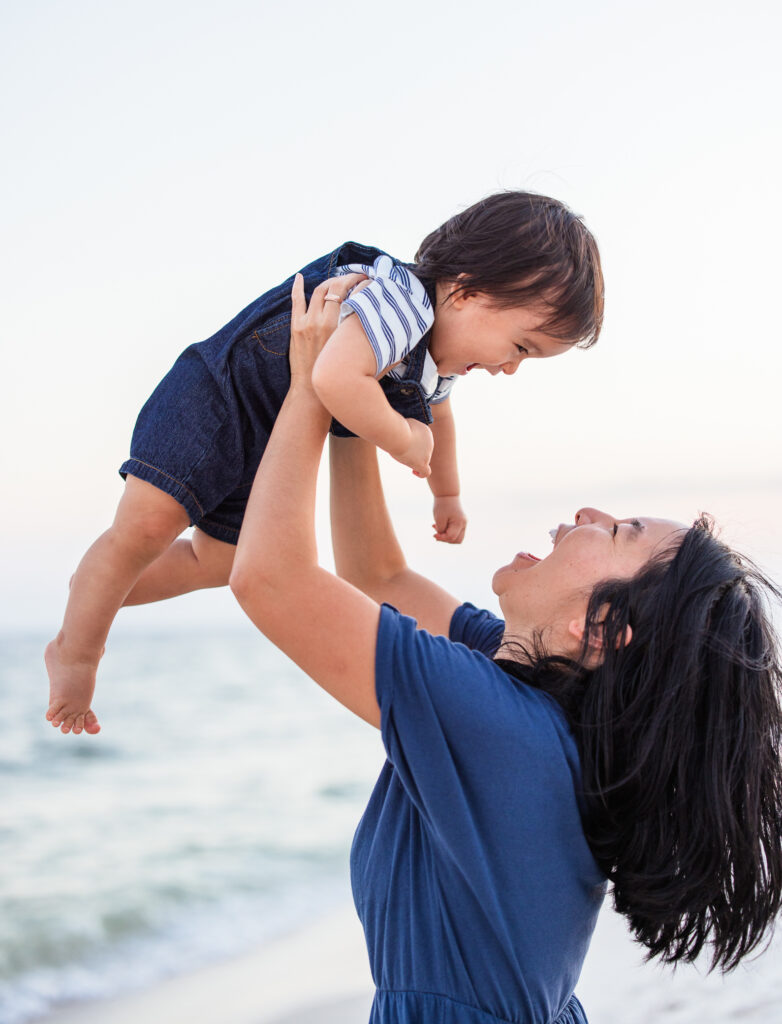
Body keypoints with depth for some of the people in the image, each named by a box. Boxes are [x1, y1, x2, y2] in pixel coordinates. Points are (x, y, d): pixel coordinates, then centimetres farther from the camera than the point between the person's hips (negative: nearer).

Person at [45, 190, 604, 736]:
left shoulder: (439, 362, 3)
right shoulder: (400, 298, -32)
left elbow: (436, 420, 27)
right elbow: (336, 380, -49)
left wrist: (448, 494, 40)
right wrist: (404, 440, -32)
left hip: (265, 455, 10)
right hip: (212, 399, -10)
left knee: (216, 561, 13)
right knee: (147, 528, -19)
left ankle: (96, 591, 32)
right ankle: (75, 651, -1)